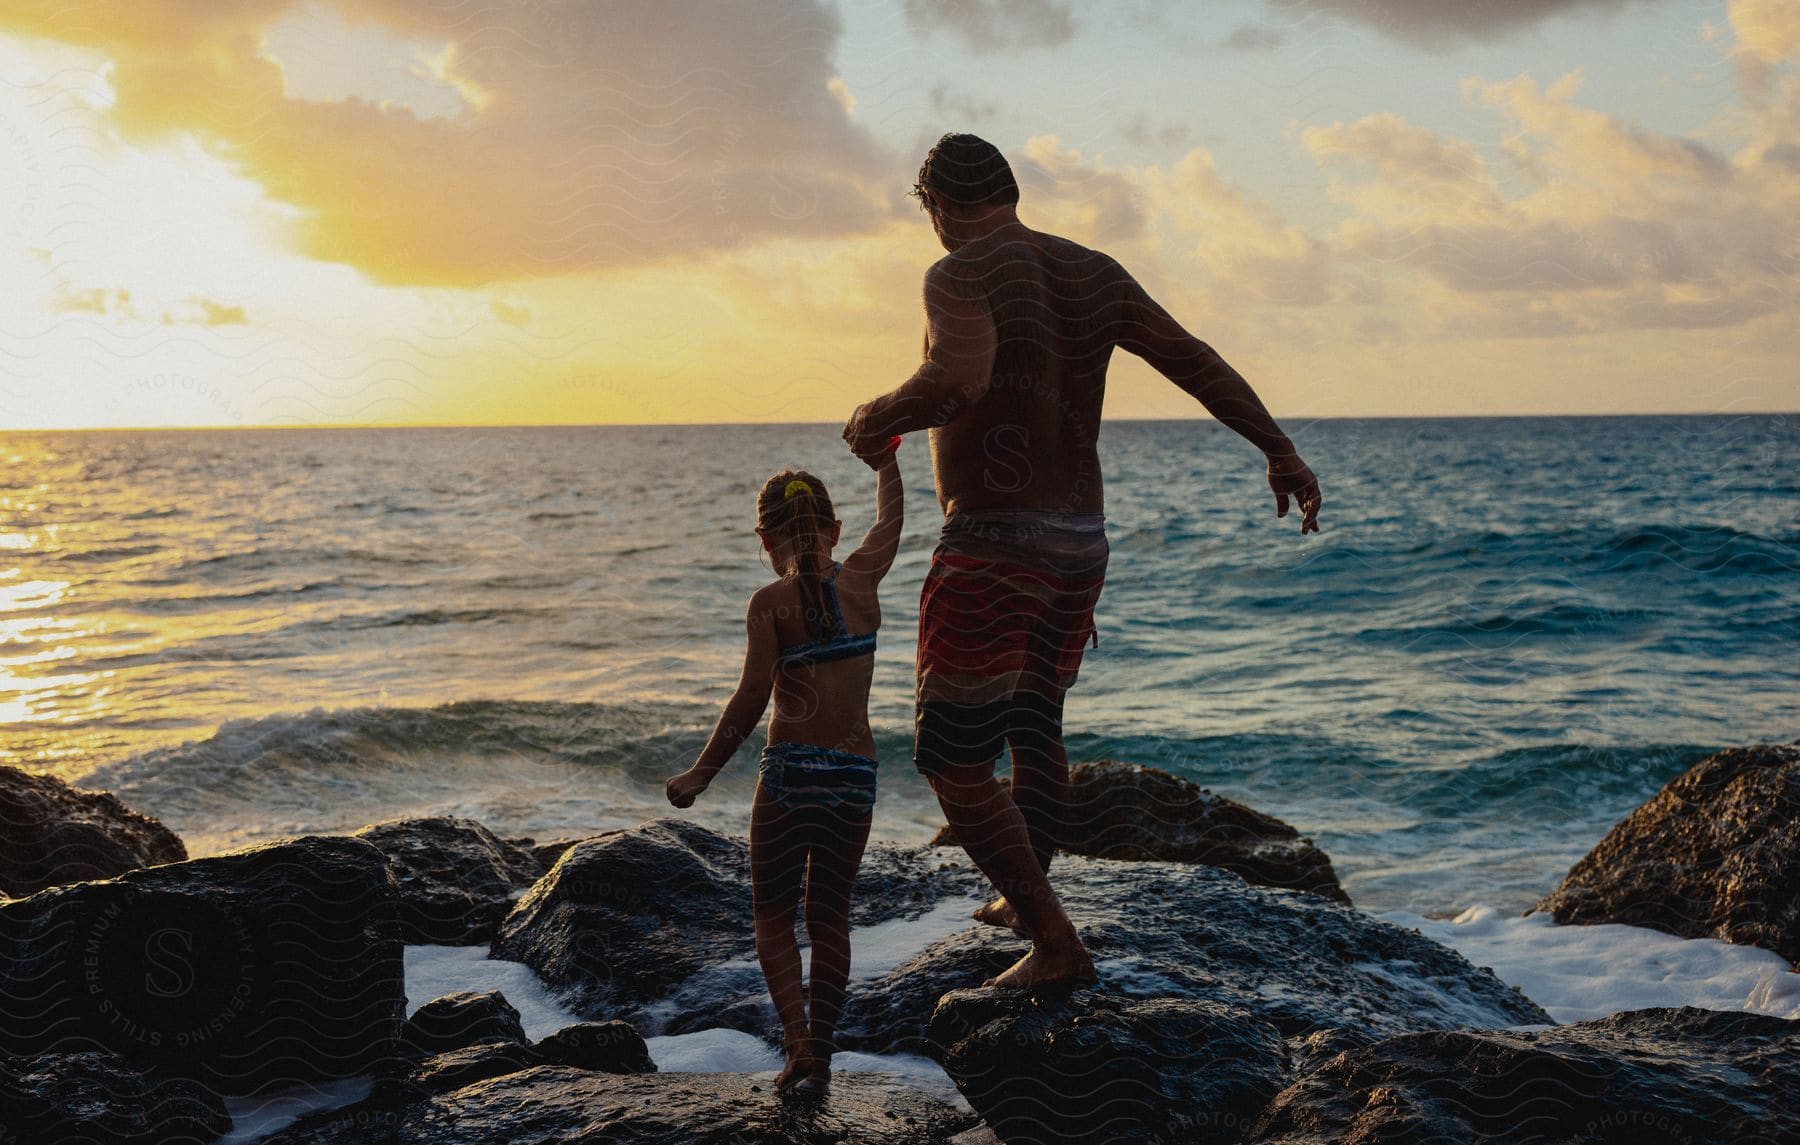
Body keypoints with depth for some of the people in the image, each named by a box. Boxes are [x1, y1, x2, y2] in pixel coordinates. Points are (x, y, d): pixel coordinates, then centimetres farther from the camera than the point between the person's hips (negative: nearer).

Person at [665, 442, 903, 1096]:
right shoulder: (861, 579, 3)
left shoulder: (770, 603, -7)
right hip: (856, 776, 4)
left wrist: (702, 773, -6)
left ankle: (800, 1047, -4)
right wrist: (885, 461, 41)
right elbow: (889, 522, 23)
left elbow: (752, 697, -13)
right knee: (830, 918, 15)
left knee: (773, 916, 11)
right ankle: (821, 1057, 14)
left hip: (789, 772, -3)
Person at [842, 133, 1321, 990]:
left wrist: (873, 421, -14)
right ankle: (1024, 899, 46)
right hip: (1079, 543, 8)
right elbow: (1196, 360, 2)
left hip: (991, 551, -8)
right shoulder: (1093, 275, 8)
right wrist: (1278, 451, 2)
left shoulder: (961, 277, -13)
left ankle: (1055, 945, -1)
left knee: (953, 764, 0)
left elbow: (957, 381, -32)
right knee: (1033, 725, 27)